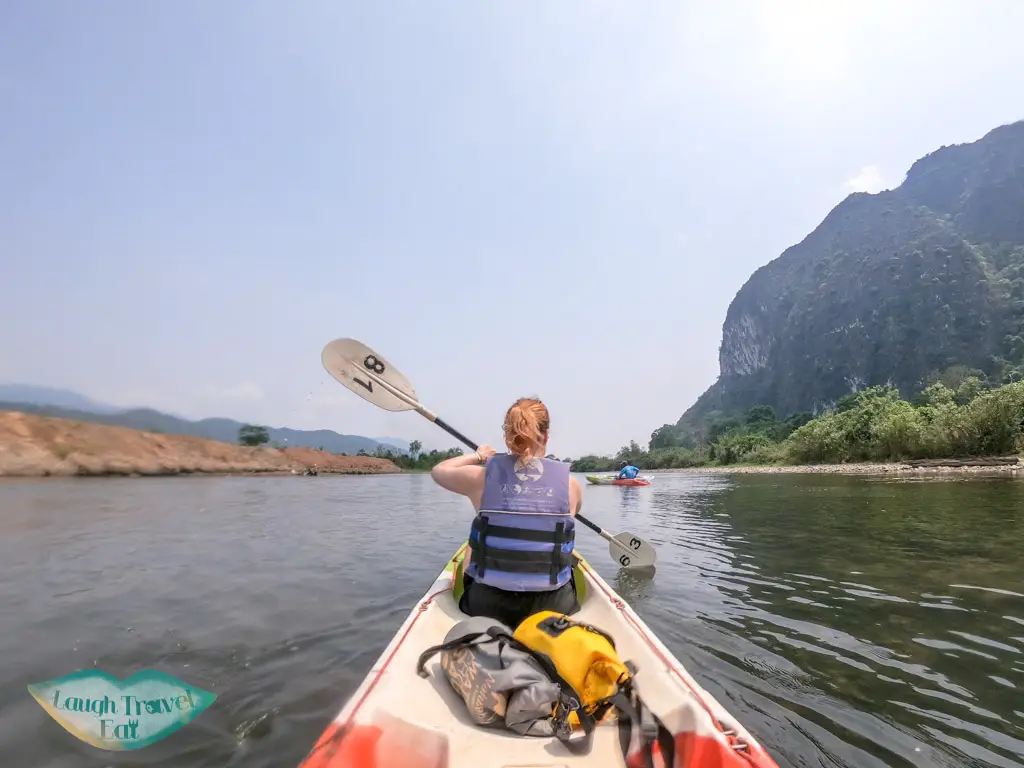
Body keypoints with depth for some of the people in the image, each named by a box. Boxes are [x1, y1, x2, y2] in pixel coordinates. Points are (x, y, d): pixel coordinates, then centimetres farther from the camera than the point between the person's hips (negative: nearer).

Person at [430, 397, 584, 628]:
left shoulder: (482, 477, -12)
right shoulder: (569, 482, -11)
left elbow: (438, 470, 10)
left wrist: (477, 456, 25)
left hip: (487, 606, 0)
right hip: (554, 607, 1)